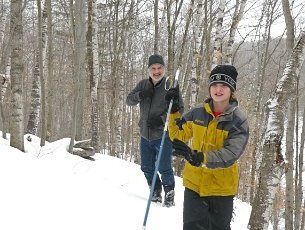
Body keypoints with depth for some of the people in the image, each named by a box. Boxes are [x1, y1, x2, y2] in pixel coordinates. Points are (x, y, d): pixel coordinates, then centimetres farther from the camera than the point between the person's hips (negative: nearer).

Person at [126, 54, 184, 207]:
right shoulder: (143, 85, 4)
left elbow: (179, 110, -9)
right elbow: (128, 100, 3)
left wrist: (162, 119, -21)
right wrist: (140, 95, -18)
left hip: (163, 135, -5)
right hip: (145, 135, 5)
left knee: (164, 168, -4)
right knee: (147, 167, 14)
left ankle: (169, 195, 19)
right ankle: (156, 193, 34)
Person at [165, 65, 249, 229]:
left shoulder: (239, 121, -12)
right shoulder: (197, 113, -1)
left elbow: (230, 155, -25)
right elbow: (178, 135, 8)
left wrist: (197, 157, -39)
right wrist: (174, 111, -6)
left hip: (222, 187, -2)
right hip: (194, 183, 2)